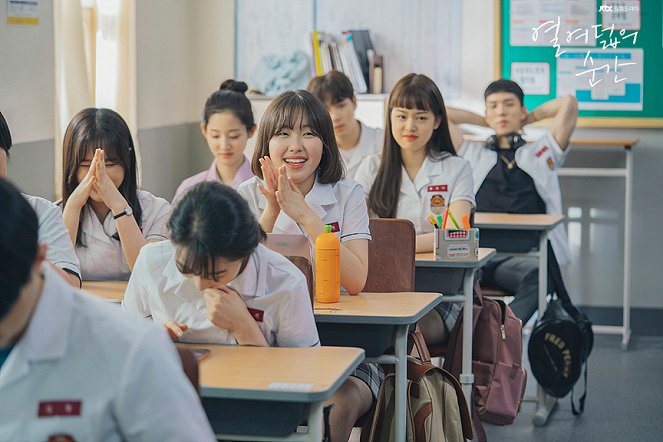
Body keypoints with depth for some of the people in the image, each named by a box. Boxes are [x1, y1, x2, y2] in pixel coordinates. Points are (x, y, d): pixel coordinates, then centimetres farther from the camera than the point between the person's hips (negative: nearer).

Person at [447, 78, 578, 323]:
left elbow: (568, 104, 15)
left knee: (537, 273, -39)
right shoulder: (472, 154, 29)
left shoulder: (541, 153, 26)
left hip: (523, 256, -1)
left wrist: (531, 118, 32)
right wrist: (483, 120, 35)